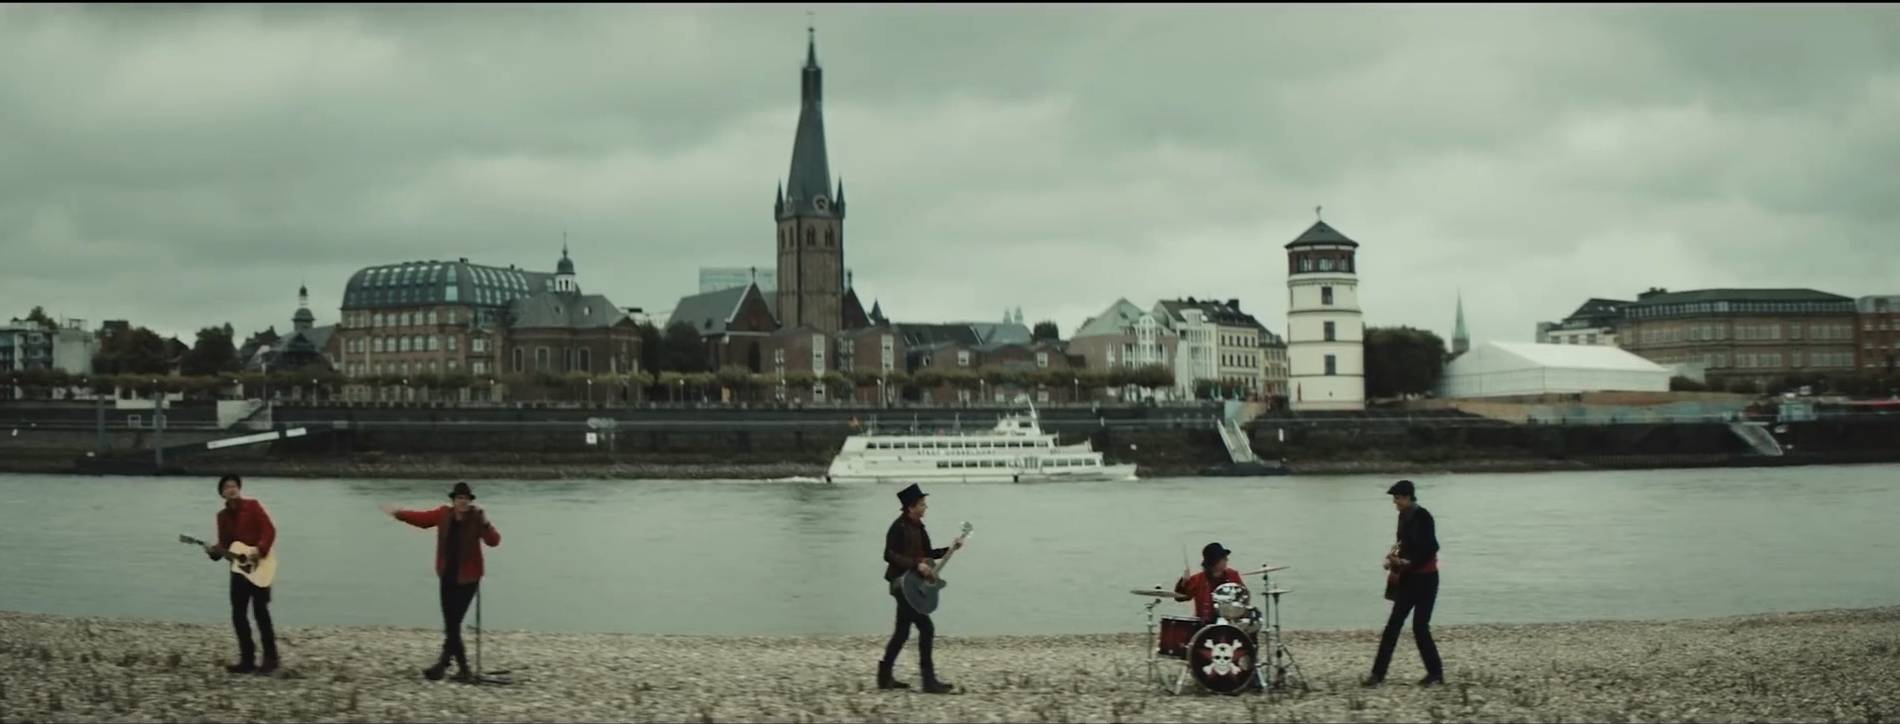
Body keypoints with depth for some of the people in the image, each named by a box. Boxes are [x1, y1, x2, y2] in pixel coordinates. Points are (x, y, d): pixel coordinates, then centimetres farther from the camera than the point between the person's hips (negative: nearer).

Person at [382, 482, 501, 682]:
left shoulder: (476, 518, -12)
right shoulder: (444, 514, 0)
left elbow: (494, 541, -21)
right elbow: (421, 518, 16)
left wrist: (486, 524, -37)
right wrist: (398, 513, 14)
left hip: (468, 578, -5)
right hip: (448, 577, 5)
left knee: (453, 622, -8)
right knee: (450, 623, 5)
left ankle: (443, 664, -1)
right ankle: (463, 669, 12)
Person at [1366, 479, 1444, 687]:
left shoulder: (1423, 517, -15)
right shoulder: (1404, 516, 9)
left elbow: (1430, 549, -18)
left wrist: (1406, 562, -21)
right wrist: (1394, 559, 0)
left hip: (1425, 578, -8)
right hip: (1408, 578, 8)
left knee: (1420, 627, -5)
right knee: (1393, 625, 3)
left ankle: (1435, 673, 8)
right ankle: (1378, 673, 2)